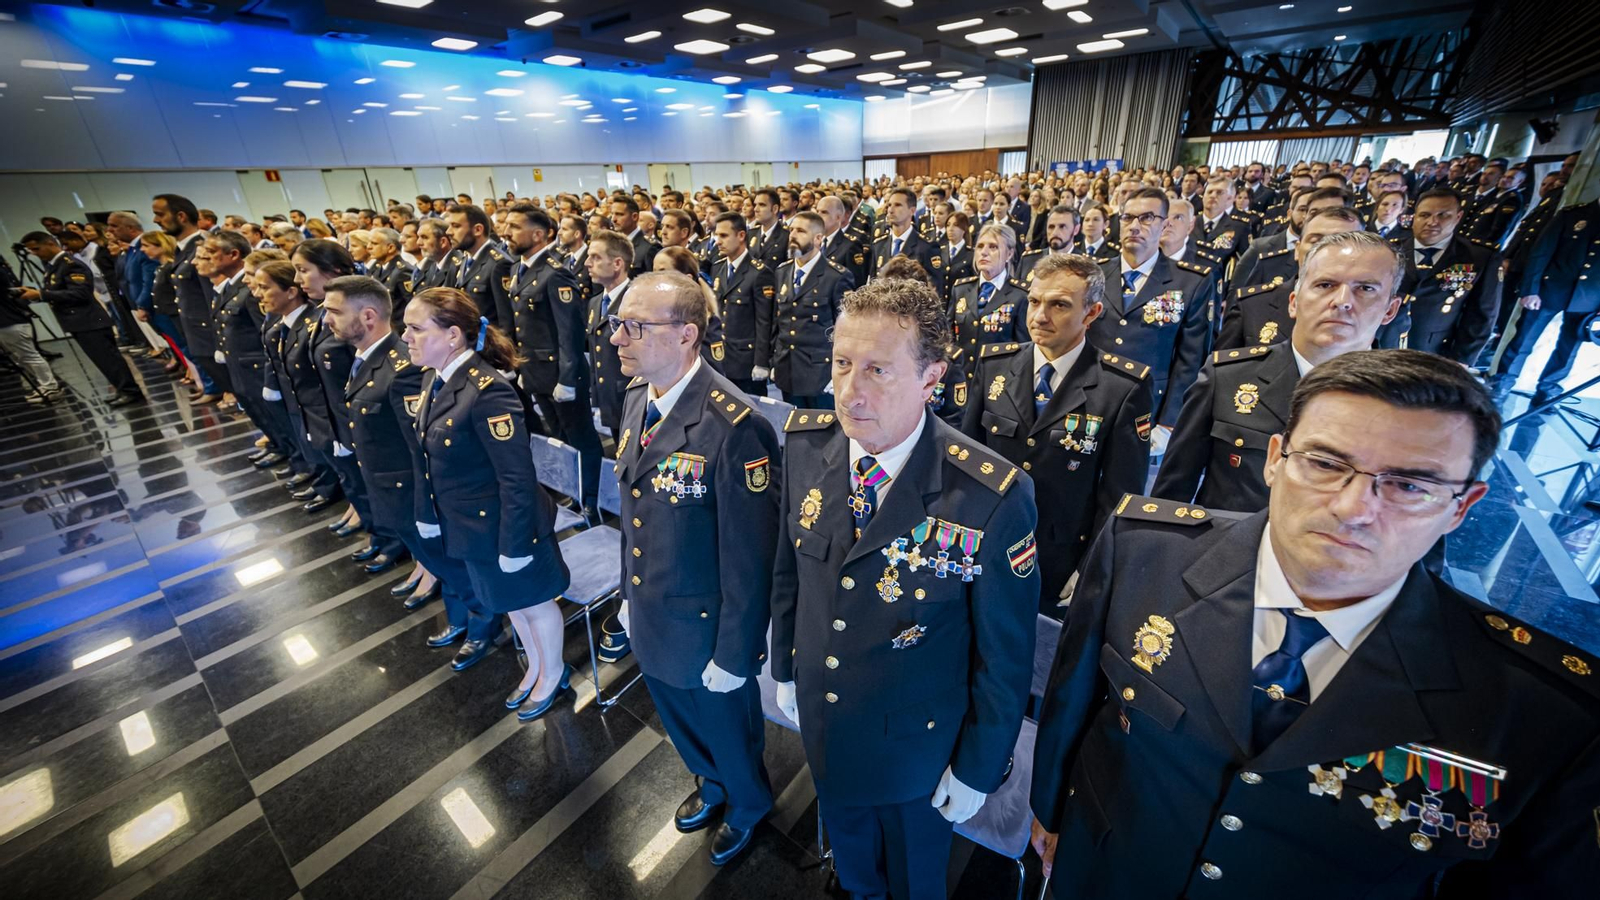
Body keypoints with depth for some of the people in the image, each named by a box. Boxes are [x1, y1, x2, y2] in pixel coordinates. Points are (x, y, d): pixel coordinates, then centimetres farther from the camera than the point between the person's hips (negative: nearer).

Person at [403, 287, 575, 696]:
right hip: (468, 524, 9)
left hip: (501, 526, -9)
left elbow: (518, 478, -27)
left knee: (532, 601, 15)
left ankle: (554, 673, 41)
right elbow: (430, 460, 9)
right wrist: (428, 515, 12)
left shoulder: (487, 391, -28)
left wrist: (514, 544, -22)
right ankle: (535, 668, 49)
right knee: (508, 600, 26)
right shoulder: (436, 381, 1)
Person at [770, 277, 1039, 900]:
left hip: (915, 750, -4)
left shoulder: (994, 498, -31)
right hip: (819, 725, 4)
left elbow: (1004, 656, -18)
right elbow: (788, 568, -2)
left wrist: (977, 771, -6)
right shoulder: (805, 446, -16)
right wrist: (785, 670, 7)